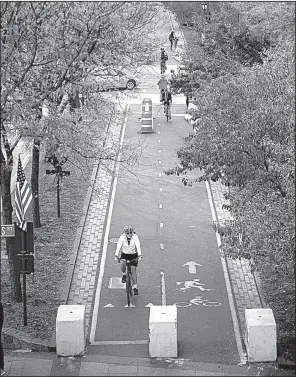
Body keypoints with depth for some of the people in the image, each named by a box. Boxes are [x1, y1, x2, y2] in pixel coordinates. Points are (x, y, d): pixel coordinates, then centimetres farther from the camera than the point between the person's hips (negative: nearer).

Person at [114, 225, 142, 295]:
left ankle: (135, 287, 3)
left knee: (133, 270, -8)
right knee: (122, 265, -27)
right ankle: (124, 274, 6)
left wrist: (139, 255, -49)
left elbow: (138, 246, -33)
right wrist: (116, 255, -45)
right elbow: (118, 246, -30)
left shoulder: (135, 237, -22)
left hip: (133, 255, -1)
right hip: (124, 254, 1)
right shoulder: (122, 237, -20)